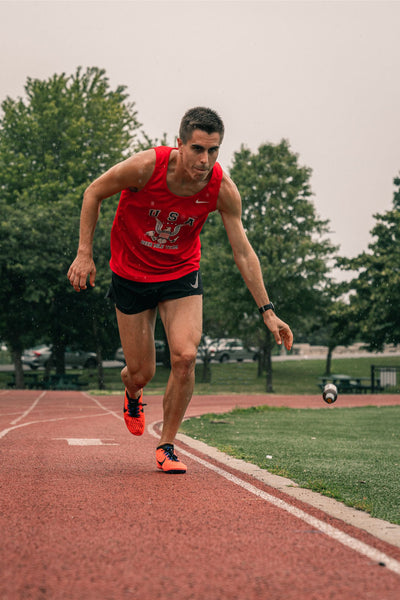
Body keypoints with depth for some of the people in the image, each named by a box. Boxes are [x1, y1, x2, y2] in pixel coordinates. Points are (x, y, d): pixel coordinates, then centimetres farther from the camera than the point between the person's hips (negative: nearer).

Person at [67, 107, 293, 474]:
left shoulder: (223, 190, -19)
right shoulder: (146, 167, -26)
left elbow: (243, 252, -11)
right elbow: (94, 193, -8)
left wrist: (267, 311, -13)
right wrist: (85, 254, -12)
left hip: (182, 275, 1)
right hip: (131, 274, -1)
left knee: (185, 357, -19)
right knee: (141, 373, 2)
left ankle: (166, 447, 2)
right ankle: (132, 392, 44)